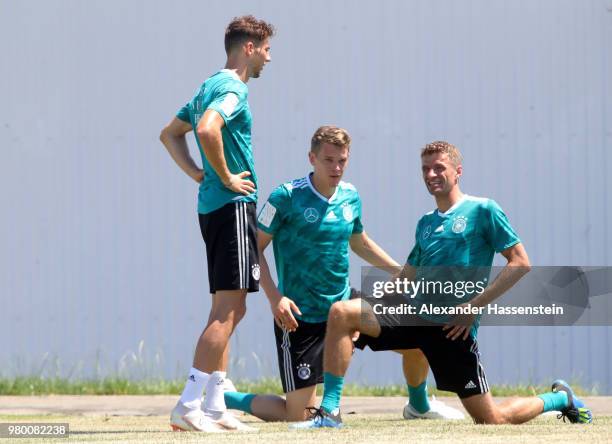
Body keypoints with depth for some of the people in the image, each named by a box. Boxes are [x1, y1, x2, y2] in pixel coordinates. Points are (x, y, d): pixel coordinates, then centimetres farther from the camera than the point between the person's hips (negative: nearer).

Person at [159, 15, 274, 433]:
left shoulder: (211, 86, 18)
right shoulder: (232, 88, -12)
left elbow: (170, 134, 27)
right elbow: (207, 130, -31)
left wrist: (199, 174, 15)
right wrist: (226, 177, -19)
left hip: (213, 206, 10)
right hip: (234, 205, -10)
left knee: (230, 309, 13)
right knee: (229, 309, -11)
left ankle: (215, 407, 14)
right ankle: (188, 406, -15)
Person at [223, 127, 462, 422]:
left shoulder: (350, 197, 4)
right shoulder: (287, 197, -15)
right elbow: (255, 248, -11)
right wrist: (275, 297, -22)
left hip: (344, 304, 6)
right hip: (299, 317, -6)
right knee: (298, 417, -9)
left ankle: (420, 403, 30)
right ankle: (224, 399, 13)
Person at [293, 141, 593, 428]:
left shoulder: (482, 210, -1)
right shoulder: (425, 224, 18)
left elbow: (520, 262, -5)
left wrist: (476, 304, -13)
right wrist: (370, 303, 5)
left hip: (453, 326, -6)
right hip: (415, 316, 6)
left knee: (491, 420, -3)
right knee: (341, 313, -17)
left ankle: (560, 399, 26)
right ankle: (329, 412, -18)